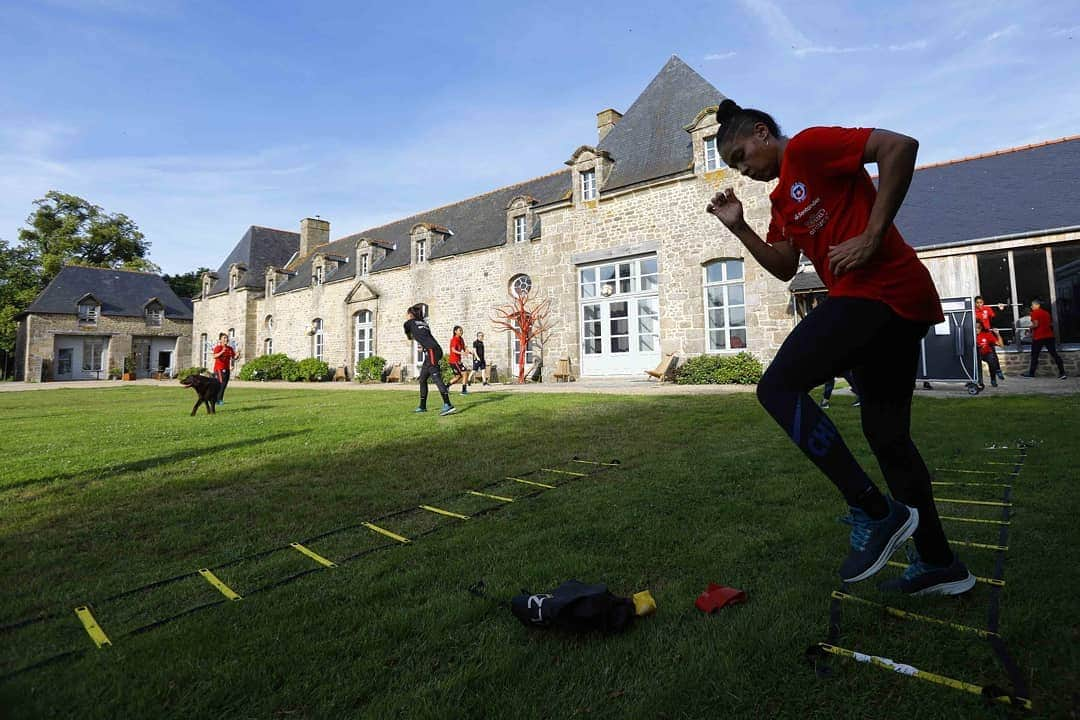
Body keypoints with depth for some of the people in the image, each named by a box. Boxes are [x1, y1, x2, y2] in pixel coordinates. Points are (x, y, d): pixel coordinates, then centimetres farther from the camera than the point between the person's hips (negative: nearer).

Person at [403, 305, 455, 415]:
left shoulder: (409, 323, 12)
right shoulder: (424, 322, 27)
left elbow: (409, 337, 32)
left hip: (431, 350, -8)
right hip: (436, 350, 8)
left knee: (436, 376, -19)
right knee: (422, 378, 15)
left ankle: (448, 405, -31)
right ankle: (422, 406, 22)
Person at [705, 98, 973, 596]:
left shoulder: (806, 146, -1)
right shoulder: (782, 199, 24)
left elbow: (899, 146, -13)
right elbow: (784, 267, 21)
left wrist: (872, 236, -18)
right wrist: (739, 228, 15)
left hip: (879, 291, -10)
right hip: (898, 302, 10)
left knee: (778, 388, -14)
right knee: (887, 434, 13)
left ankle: (876, 512, -10)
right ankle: (939, 564, 24)